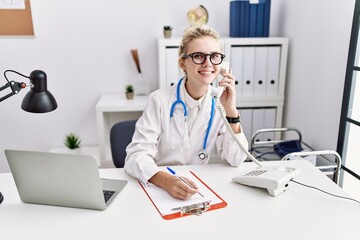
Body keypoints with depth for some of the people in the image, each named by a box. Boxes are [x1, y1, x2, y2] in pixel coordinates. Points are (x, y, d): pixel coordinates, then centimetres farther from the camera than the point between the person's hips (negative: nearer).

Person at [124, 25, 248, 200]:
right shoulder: (160, 101, -13)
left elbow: (235, 160, -7)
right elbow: (136, 156, -19)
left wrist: (231, 111, -18)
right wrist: (167, 180, -37)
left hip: (197, 188, 3)